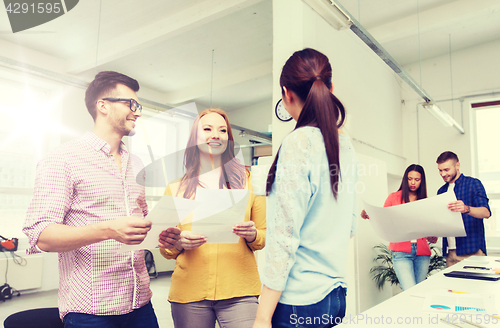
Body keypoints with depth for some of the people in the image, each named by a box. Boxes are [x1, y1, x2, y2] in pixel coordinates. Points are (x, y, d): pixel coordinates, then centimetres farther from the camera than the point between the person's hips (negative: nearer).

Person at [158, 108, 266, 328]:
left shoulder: (247, 180, 7)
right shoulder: (175, 189, 7)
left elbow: (265, 236, 10)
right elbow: (165, 250, 11)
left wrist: (252, 235, -12)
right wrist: (180, 242, -10)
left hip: (239, 292, 0)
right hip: (189, 293, 1)